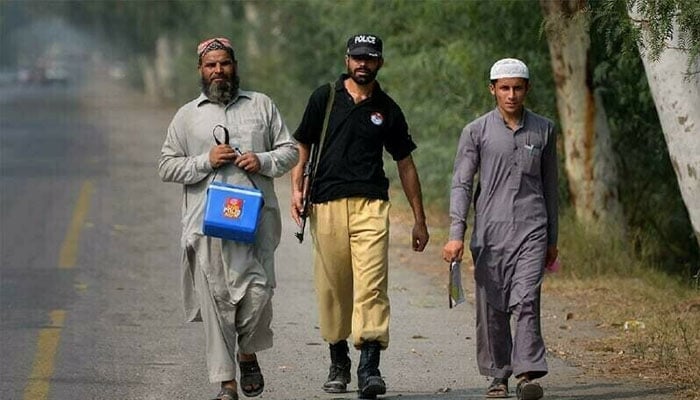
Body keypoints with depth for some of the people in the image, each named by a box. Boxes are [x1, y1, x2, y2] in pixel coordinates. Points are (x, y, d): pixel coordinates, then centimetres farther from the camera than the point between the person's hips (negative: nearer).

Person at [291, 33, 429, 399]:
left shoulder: (387, 109, 12)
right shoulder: (324, 98, 9)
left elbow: (405, 164, 17)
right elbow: (302, 146, 14)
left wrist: (419, 219, 17)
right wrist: (296, 189, -3)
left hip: (371, 205, 0)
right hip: (327, 205, 0)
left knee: (371, 286, -13)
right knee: (332, 287, 5)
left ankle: (369, 368, -20)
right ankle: (338, 362, 21)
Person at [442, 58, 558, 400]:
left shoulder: (543, 130, 10)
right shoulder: (476, 132, 4)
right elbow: (461, 184, 0)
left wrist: (553, 239, 18)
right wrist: (456, 234, -11)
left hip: (531, 230, 0)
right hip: (490, 233, 0)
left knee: (525, 301, -14)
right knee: (491, 308, 3)